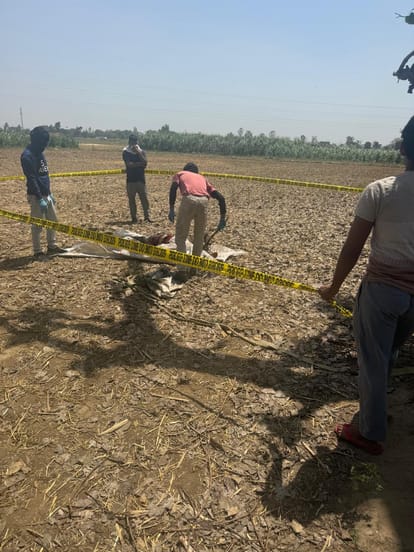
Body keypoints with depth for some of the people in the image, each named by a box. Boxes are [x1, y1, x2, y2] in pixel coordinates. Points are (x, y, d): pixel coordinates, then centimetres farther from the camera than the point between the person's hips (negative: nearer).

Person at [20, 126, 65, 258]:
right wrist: (39, 198, -23)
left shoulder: (40, 153, 13)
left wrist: (49, 193, 18)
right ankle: (37, 251, 7)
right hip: (36, 196, -9)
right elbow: (31, 179, -20)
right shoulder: (27, 156, -15)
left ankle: (52, 246, 22)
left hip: (46, 194, 9)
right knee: (37, 224, -2)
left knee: (53, 220, 12)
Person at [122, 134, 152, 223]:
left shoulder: (141, 151, 10)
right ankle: (134, 218, 8)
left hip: (141, 179, 1)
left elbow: (145, 163, -7)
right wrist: (140, 163, -8)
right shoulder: (126, 152, 3)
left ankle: (147, 217, 1)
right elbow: (129, 164, -11)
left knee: (144, 198, -5)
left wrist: (138, 152, -10)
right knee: (131, 199, 1)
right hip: (130, 179, -1)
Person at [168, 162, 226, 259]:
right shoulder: (202, 178, 36)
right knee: (199, 237, 20)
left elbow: (173, 187, 3)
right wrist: (222, 218, 29)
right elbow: (220, 197, 26)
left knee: (180, 236, 9)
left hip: (189, 200, -3)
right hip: (203, 201, 3)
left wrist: (171, 209, -3)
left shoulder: (180, 174, 29)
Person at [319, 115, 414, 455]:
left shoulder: (380, 191, -13)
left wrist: (334, 287, 3)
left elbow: (352, 248, -11)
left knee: (372, 361, 10)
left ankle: (371, 433, 26)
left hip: (382, 288, -4)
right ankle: (373, 410, 48)